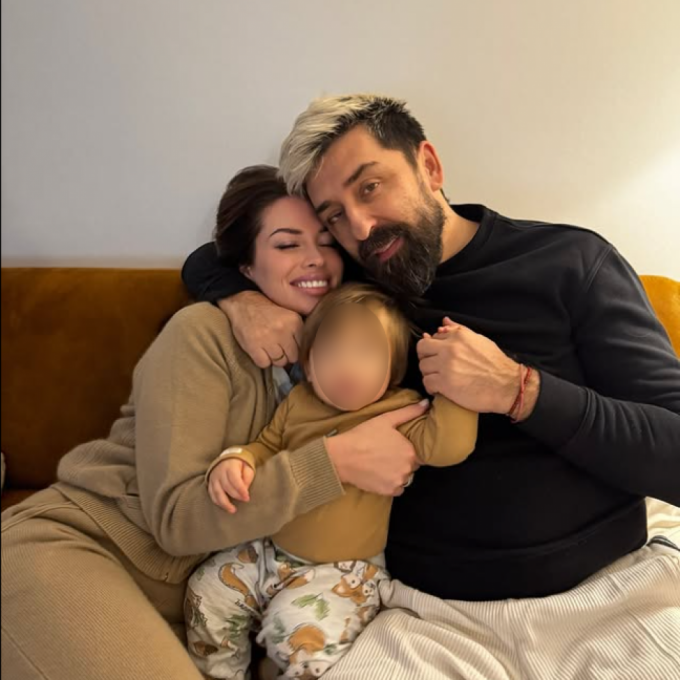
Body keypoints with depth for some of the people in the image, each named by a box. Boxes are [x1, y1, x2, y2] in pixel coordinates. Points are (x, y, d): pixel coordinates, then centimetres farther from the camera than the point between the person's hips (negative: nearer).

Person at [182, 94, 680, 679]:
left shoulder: (570, 260, -2)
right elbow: (207, 260, 18)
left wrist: (518, 391, -19)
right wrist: (242, 300, -4)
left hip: (616, 587, -1)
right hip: (434, 614, 2)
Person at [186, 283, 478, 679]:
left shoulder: (401, 410, -14)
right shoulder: (298, 400, 0)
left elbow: (447, 445, -30)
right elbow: (266, 446, 11)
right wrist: (236, 460, -11)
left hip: (342, 570, -5)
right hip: (268, 550, 6)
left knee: (302, 638, -27)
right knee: (207, 596, 4)